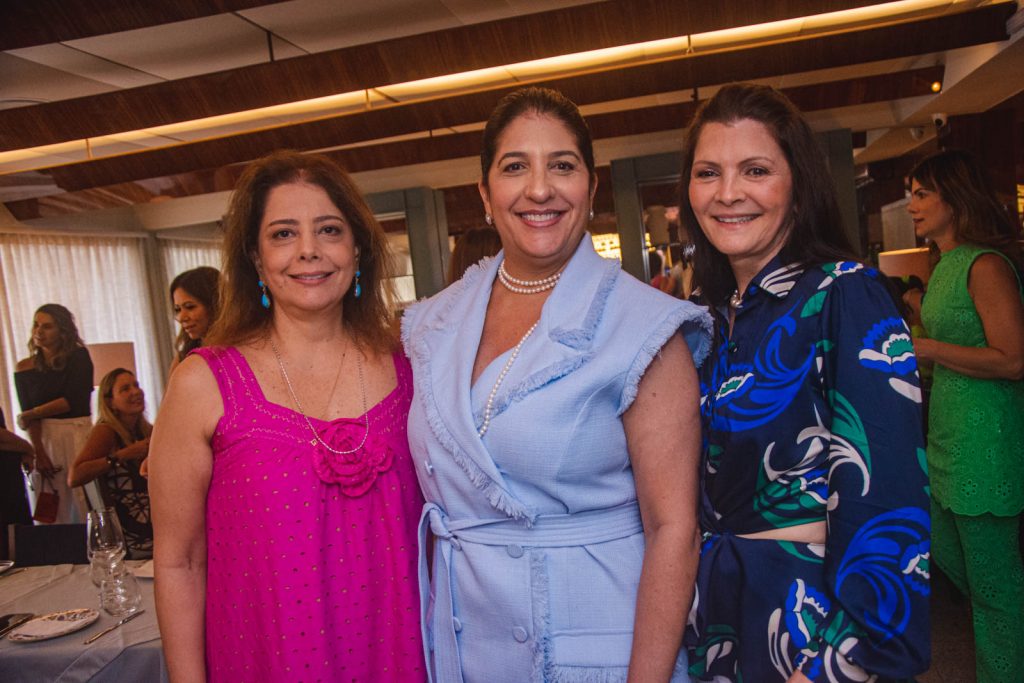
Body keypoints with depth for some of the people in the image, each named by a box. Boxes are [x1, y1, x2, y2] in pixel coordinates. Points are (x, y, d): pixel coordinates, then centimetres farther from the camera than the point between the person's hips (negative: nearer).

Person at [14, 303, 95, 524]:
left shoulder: (78, 356, 2)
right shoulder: (24, 368, 7)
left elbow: (74, 400, -5)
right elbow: (28, 413, -1)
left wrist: (30, 414, -3)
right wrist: (39, 453, -12)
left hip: (78, 435, -2)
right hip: (43, 439, 2)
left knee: (84, 504, -6)